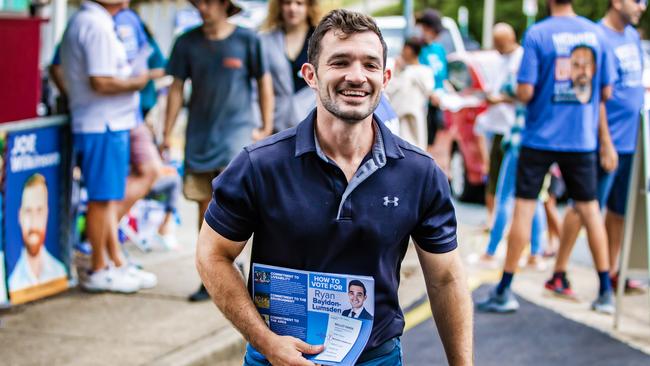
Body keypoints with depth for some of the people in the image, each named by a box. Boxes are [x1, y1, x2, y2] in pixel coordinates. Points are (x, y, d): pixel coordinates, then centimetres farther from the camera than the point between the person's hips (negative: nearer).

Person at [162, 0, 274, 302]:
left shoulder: (246, 40, -4)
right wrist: (167, 134, 5)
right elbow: (176, 89, 8)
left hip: (236, 131, -3)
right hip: (199, 135, 3)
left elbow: (264, 84, 4)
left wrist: (266, 128, 2)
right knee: (205, 206, 6)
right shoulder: (187, 43, 3)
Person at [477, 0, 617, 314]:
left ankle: (504, 291, 7)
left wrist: (514, 91, 7)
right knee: (589, 210, 12)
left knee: (523, 209, 3)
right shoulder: (595, 33, 2)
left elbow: (525, 93, -16)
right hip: (582, 139, 3)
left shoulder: (536, 34, -11)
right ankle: (605, 292, 16)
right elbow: (606, 92, 6)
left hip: (540, 137, -3)